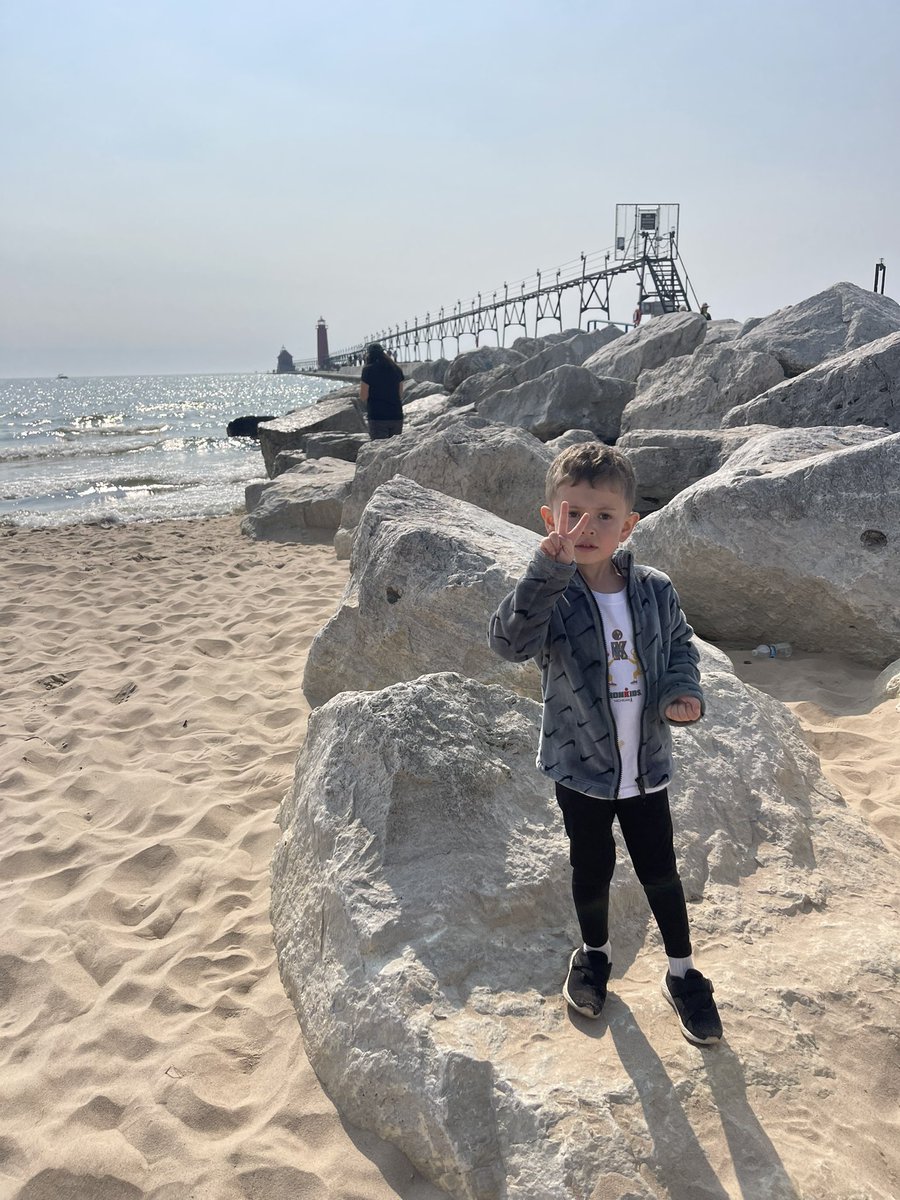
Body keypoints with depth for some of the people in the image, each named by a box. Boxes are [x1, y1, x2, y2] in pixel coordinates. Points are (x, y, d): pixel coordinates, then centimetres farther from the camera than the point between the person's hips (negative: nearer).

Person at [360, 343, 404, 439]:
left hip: (377, 417, -4)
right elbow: (400, 394, 14)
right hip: (397, 416, 5)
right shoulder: (396, 369, 9)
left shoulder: (368, 370, -6)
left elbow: (363, 396, -7)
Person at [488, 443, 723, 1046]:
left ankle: (683, 972, 36)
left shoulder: (655, 590, -8)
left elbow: (681, 645, 9)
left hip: (647, 766, 2)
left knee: (660, 870, 14)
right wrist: (551, 567, -49)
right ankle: (595, 951, 45)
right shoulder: (549, 595, -18)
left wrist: (683, 692, -12)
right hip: (581, 768, -1)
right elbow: (511, 642, -38)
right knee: (592, 869, 17)